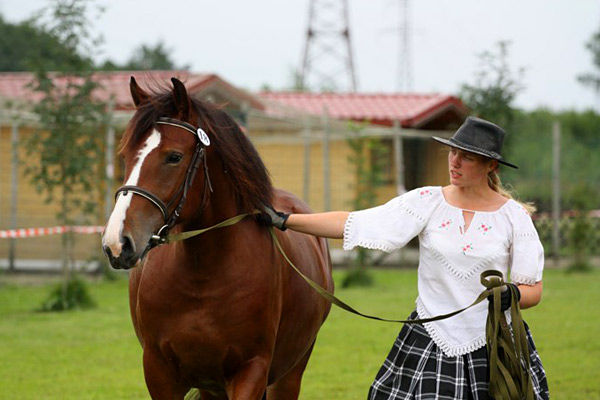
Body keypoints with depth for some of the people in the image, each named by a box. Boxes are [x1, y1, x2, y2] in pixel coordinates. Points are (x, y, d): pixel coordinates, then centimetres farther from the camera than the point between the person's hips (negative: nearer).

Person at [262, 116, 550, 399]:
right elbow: (353, 224, -5)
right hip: (429, 343, 1)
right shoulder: (427, 203, 0)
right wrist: (284, 221, -12)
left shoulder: (514, 216, -1)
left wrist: (511, 295, -23)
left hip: (494, 343, -1)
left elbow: (533, 290, 0)